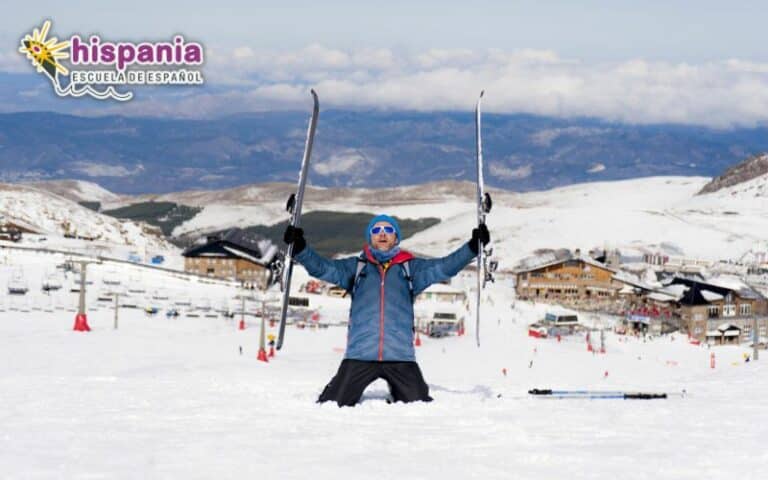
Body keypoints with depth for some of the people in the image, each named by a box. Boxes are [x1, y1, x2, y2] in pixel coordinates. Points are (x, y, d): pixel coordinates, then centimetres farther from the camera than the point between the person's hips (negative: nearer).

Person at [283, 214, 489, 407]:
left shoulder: (410, 268, 15)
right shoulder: (356, 267, 14)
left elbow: (445, 267, 4)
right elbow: (323, 267, 3)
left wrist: (473, 246, -10)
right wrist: (300, 248, -14)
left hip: (400, 356, 0)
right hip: (360, 355, 0)